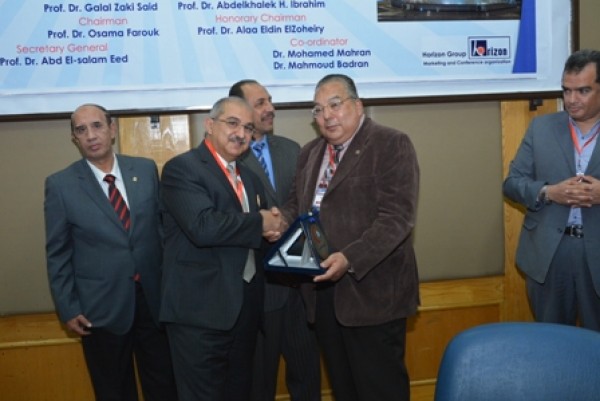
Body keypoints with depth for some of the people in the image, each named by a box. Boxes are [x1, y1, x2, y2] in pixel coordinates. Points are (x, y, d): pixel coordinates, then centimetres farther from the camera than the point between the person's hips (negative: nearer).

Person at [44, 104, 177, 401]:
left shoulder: (146, 169, 1)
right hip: (101, 305, -2)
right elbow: (58, 253, -2)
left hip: (153, 297, 2)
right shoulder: (60, 185, -5)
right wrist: (68, 308, -4)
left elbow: (164, 222, 7)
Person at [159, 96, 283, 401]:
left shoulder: (248, 177, 16)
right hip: (201, 309, -8)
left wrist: (270, 229, -4)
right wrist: (259, 223, -15)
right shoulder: (181, 168, -11)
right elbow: (203, 227, -27)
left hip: (245, 305, 8)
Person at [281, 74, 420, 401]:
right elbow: (297, 203, 21)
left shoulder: (391, 145, -7)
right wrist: (282, 221, -3)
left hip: (371, 291, -6)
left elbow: (396, 216, -17)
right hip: (322, 290, 7)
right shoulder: (310, 152, 15)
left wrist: (350, 259, -28)